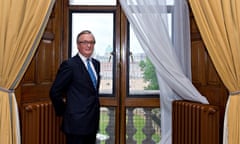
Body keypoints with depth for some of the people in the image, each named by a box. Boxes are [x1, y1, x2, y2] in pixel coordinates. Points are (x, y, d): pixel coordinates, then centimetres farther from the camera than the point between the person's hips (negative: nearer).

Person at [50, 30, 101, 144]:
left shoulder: (96, 63, 9)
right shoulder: (69, 64, -14)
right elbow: (54, 92, -12)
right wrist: (64, 111, -3)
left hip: (93, 121, 7)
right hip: (76, 122, -7)